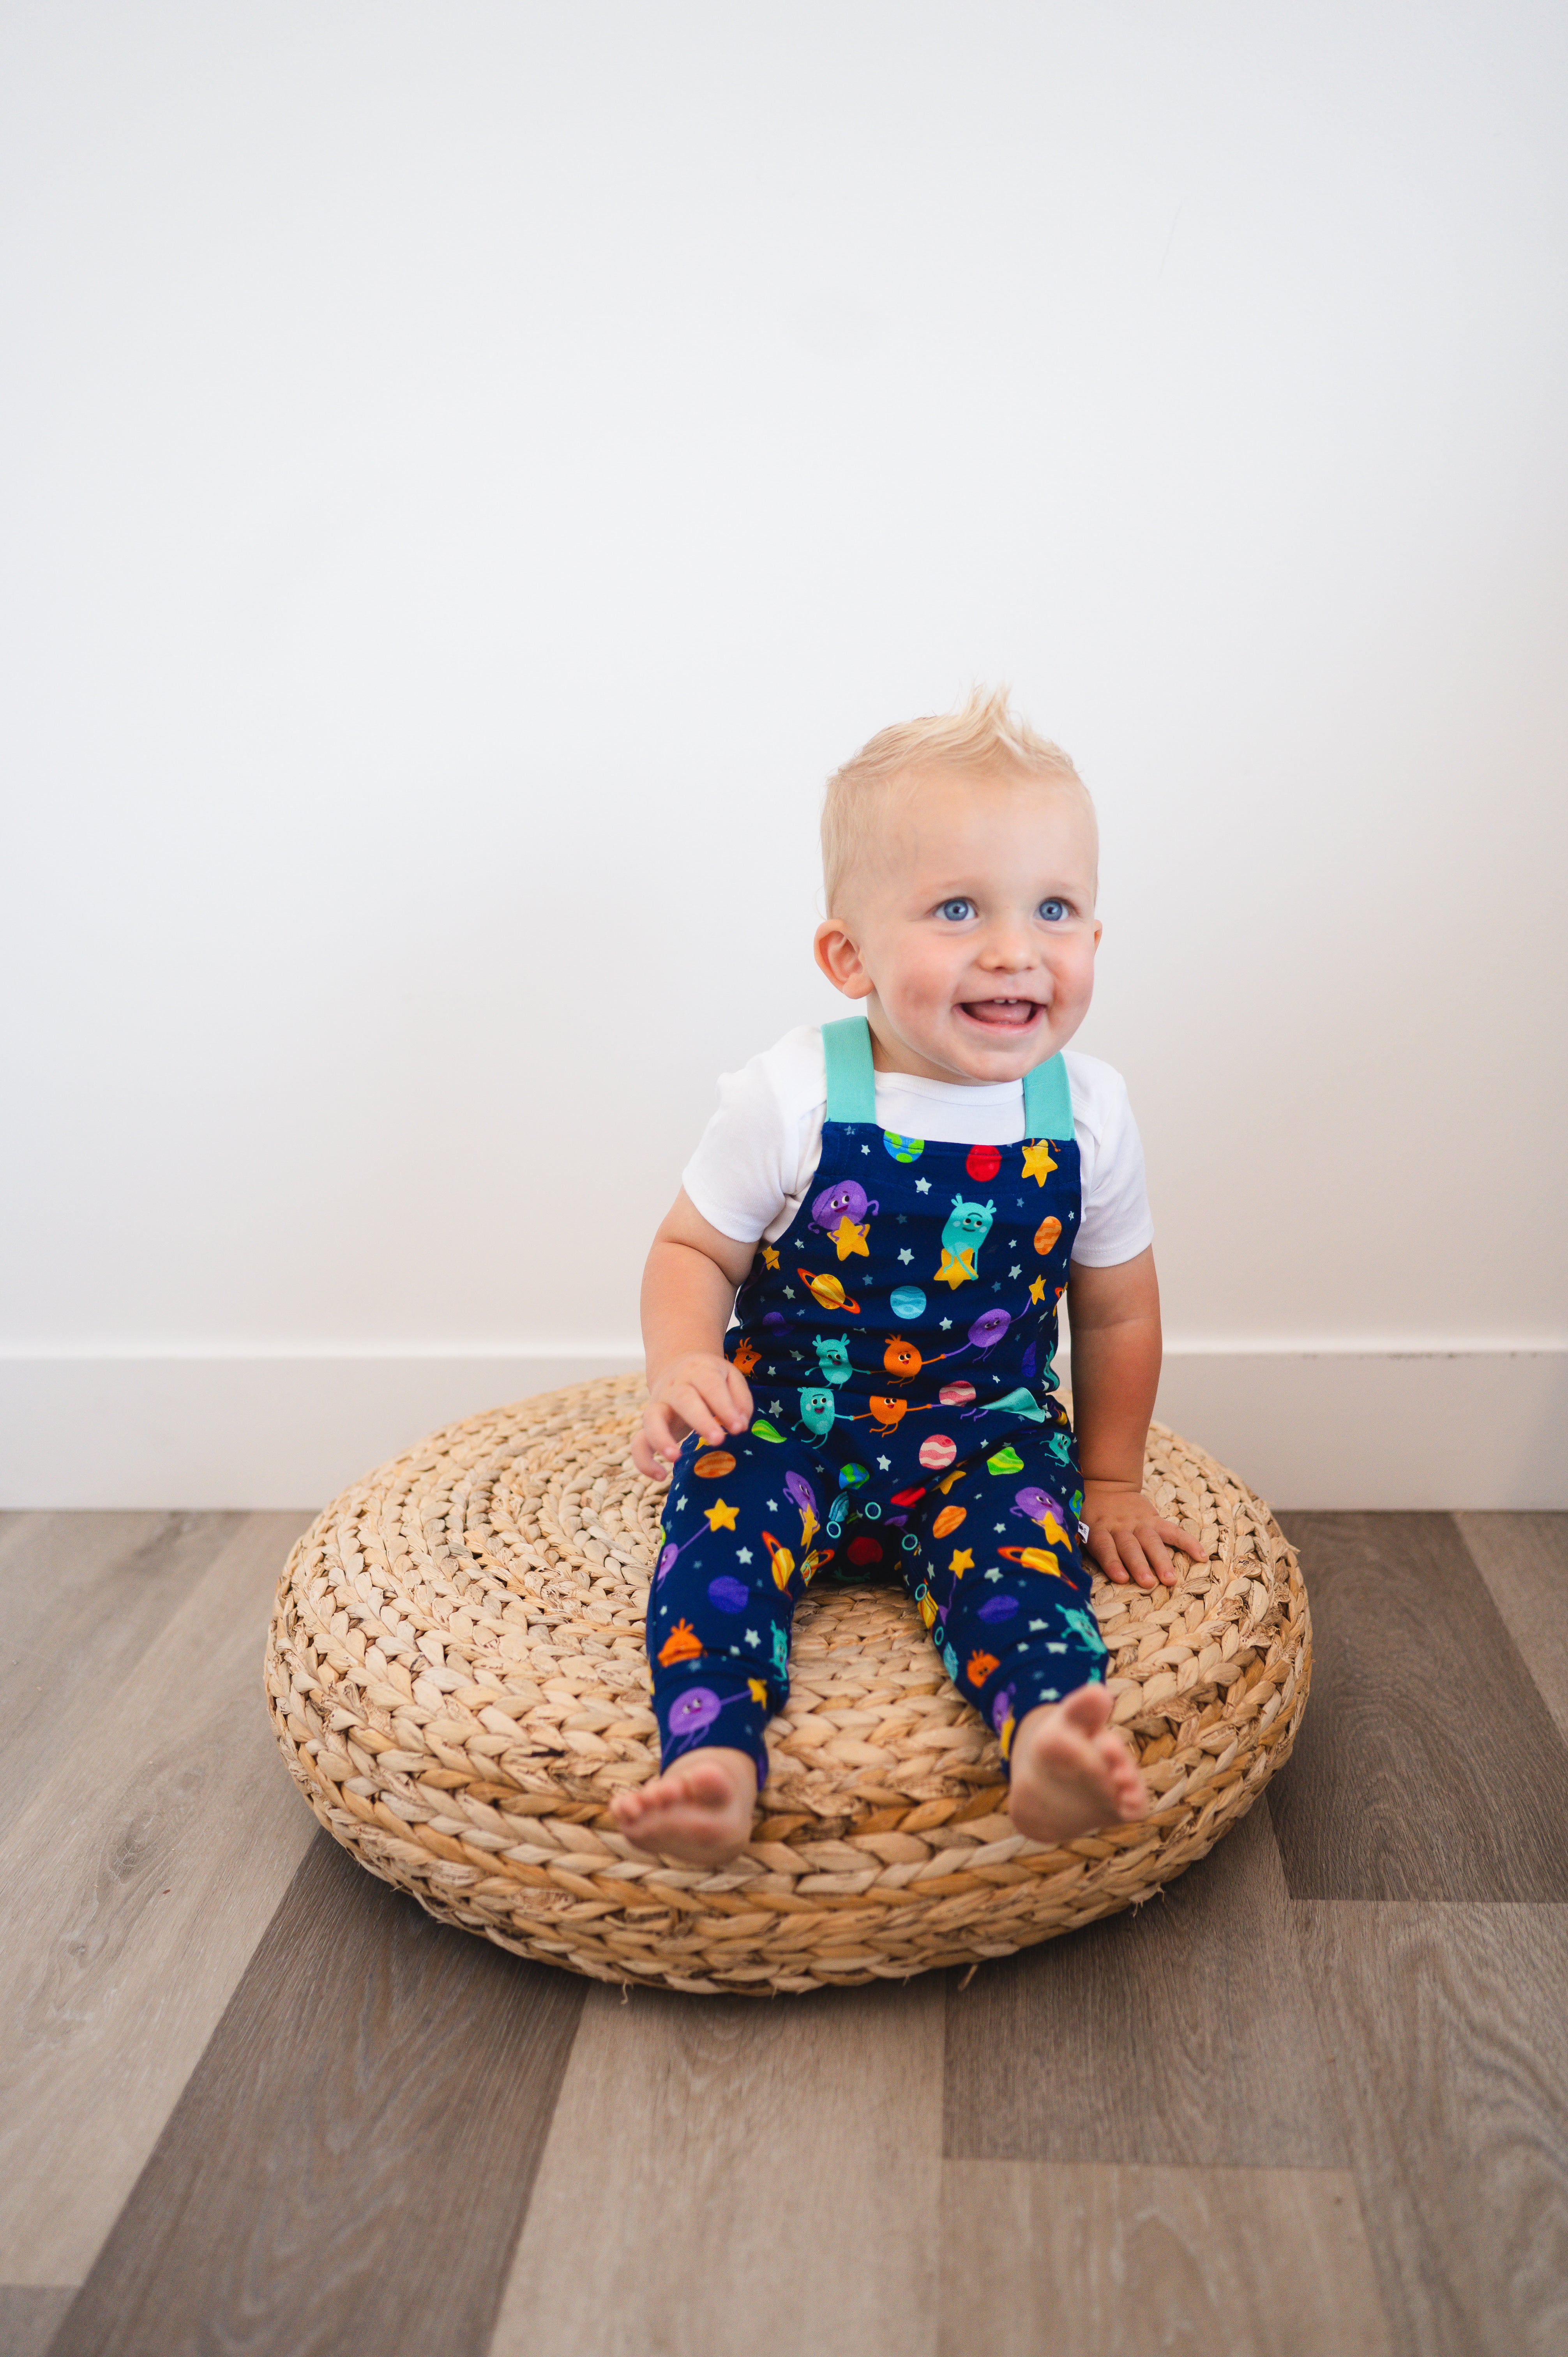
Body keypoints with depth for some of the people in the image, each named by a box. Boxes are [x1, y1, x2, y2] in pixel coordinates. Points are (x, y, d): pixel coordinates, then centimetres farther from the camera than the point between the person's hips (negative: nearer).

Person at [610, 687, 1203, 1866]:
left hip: (987, 1435, 1)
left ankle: (1050, 1736, -44)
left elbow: (1117, 1313, 7)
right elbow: (694, 1249, -3)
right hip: (789, 1422, -1)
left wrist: (1111, 1482, 12)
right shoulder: (792, 1100, -14)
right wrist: (683, 1362, -23)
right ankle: (714, 1758, -40)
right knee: (722, 1521, -27)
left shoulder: (1089, 1117, -7)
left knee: (1015, 1541, -27)